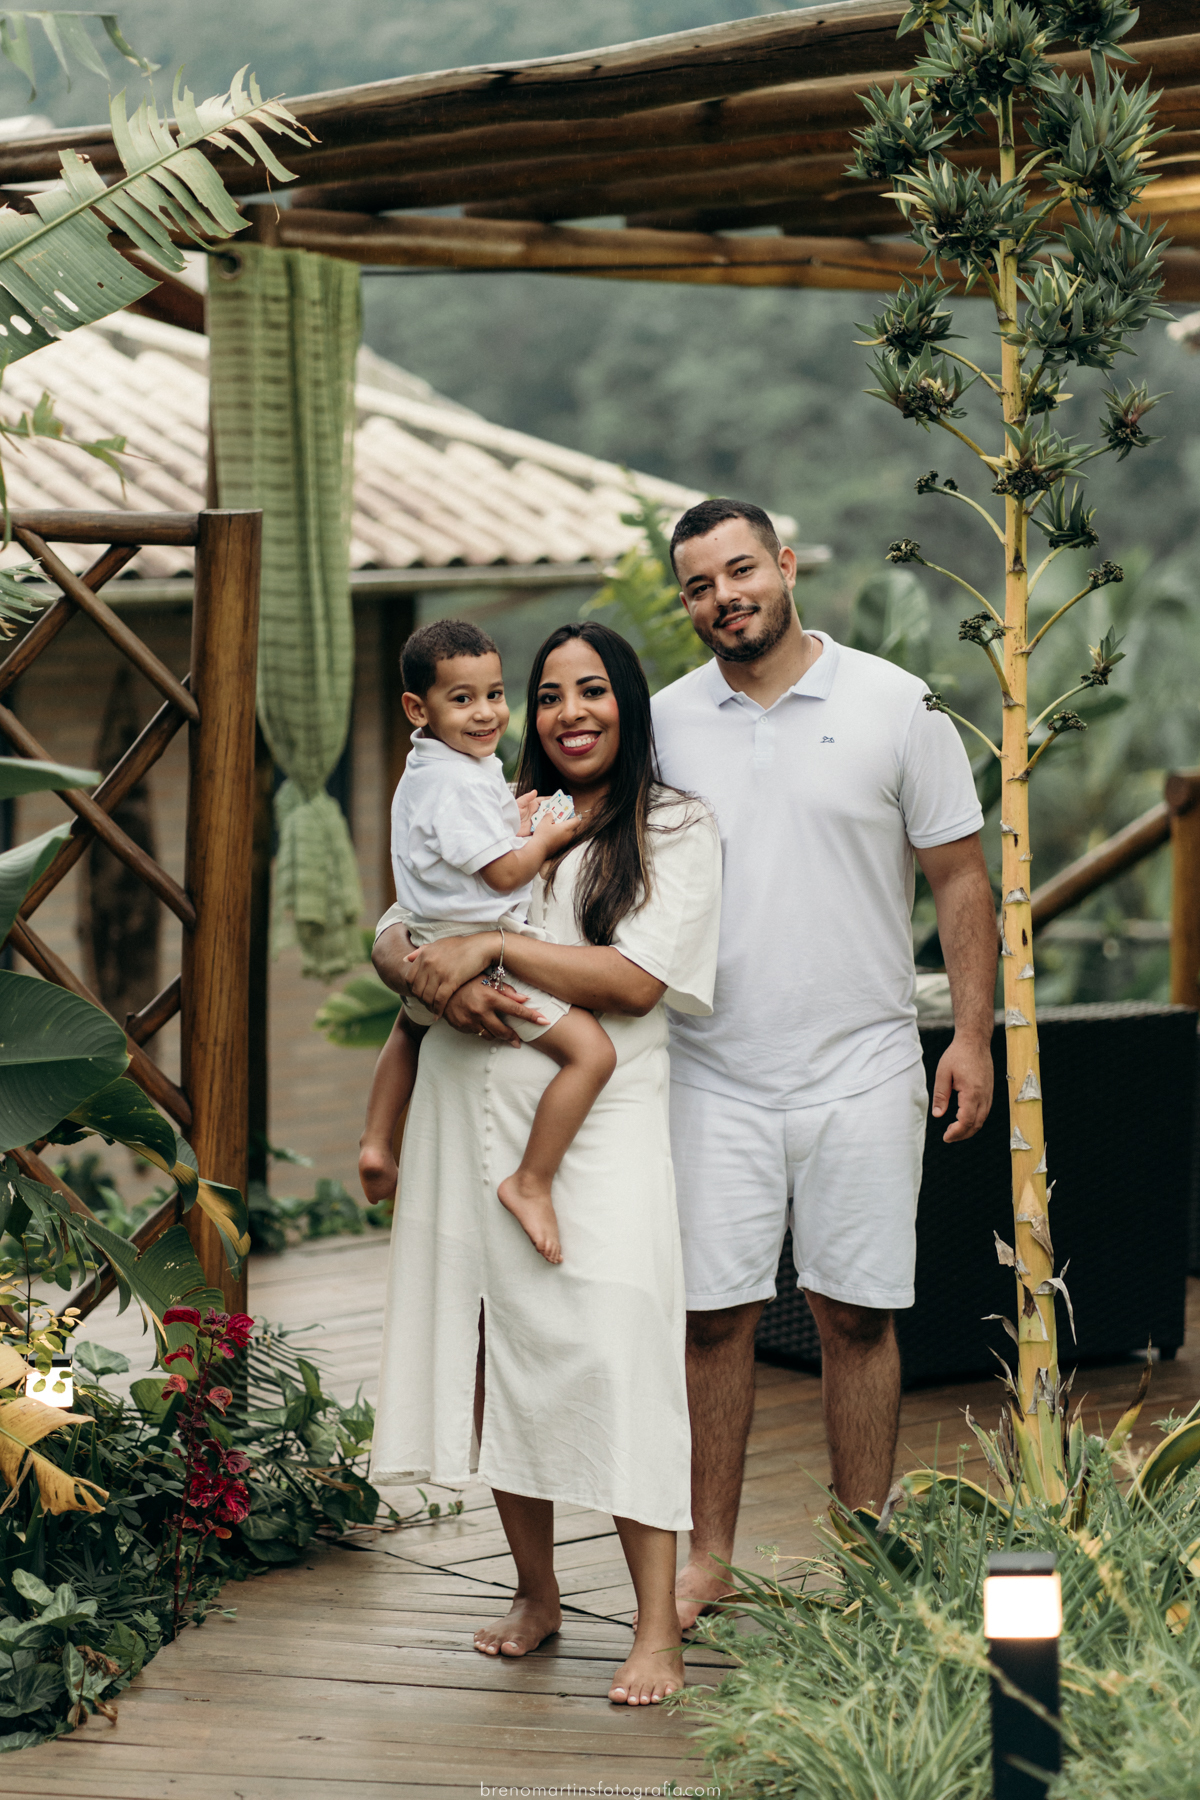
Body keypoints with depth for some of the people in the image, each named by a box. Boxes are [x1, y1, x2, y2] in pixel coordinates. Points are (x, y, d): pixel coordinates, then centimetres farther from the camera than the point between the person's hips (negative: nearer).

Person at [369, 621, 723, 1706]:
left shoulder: (678, 832, 4)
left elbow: (638, 980, -9)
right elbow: (393, 936, 15)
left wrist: (494, 946, -11)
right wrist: (436, 981, -8)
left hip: (602, 1122, -4)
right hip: (476, 1118, 5)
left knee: (614, 1352, -14)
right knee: (496, 1353, 5)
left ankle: (659, 1627, -10)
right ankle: (536, 1591, 20)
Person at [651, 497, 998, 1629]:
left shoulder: (893, 706, 0)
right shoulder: (662, 724, 6)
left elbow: (959, 878, 3)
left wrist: (971, 1034, -3)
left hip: (862, 1072, -1)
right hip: (714, 1077, 2)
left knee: (855, 1314, 4)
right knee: (713, 1314, 3)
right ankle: (708, 1557, 14)